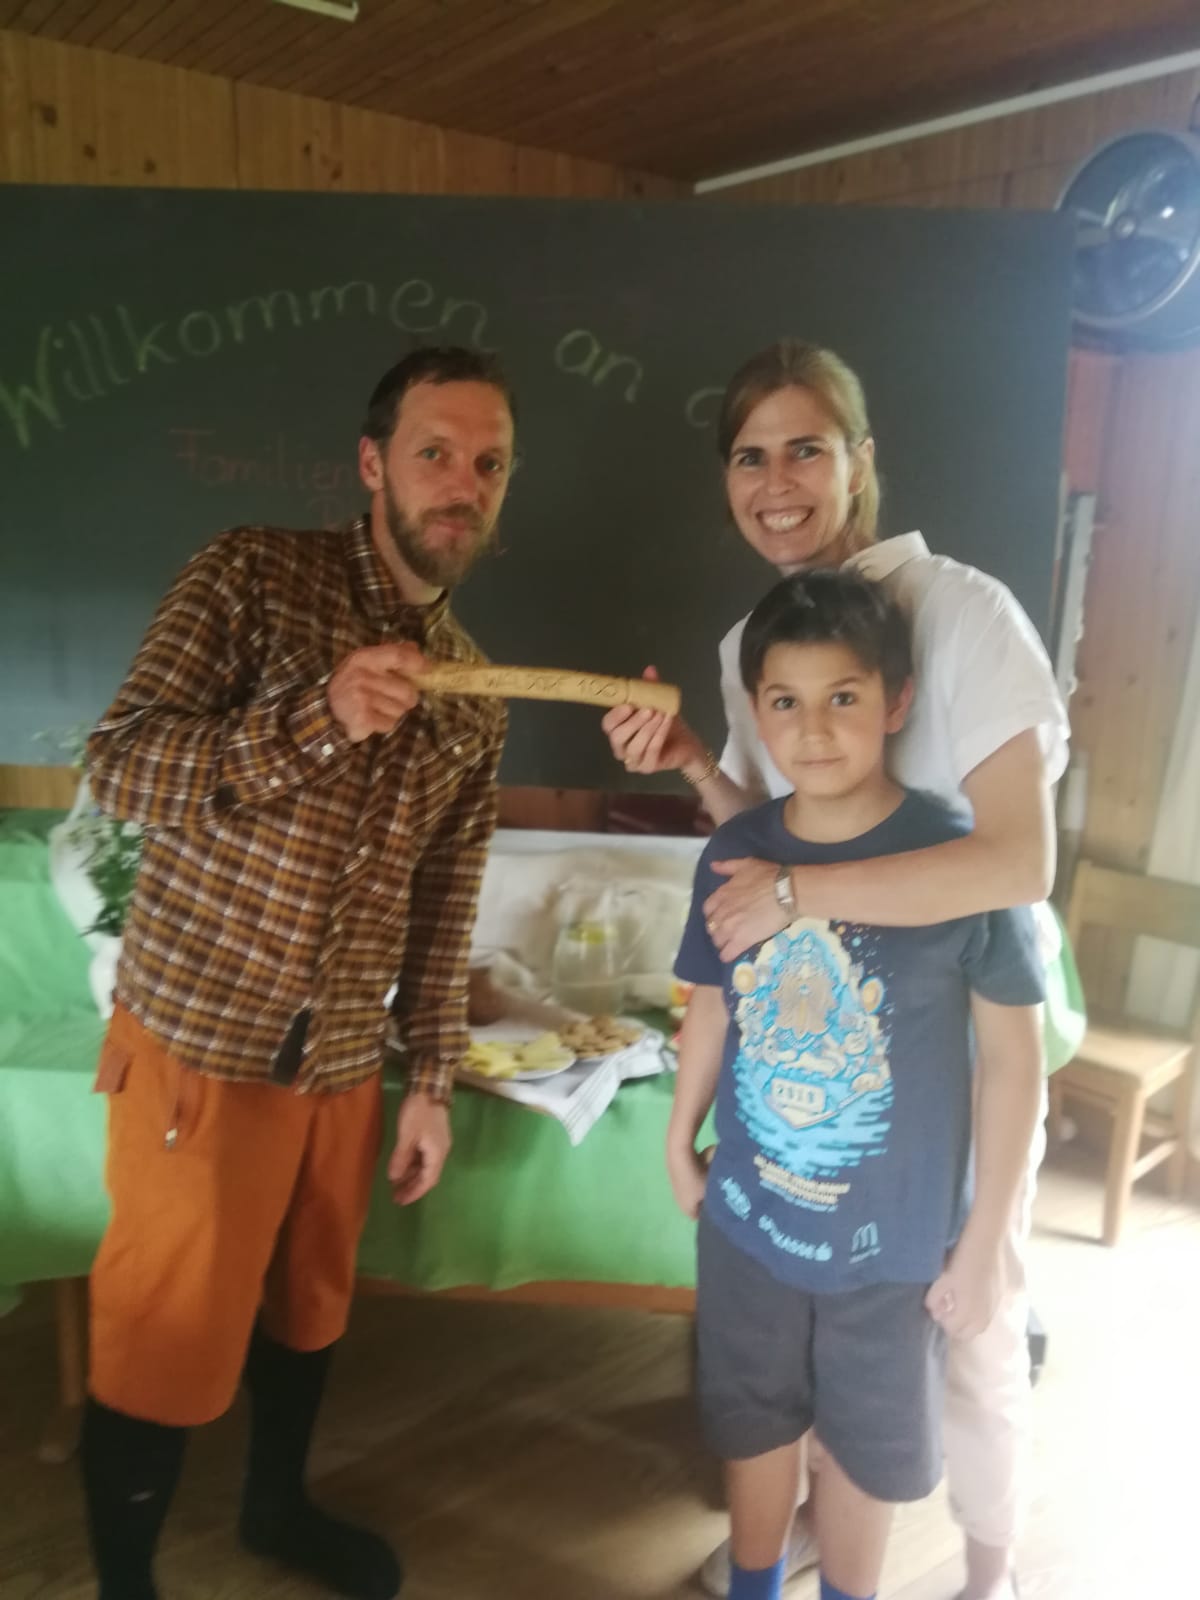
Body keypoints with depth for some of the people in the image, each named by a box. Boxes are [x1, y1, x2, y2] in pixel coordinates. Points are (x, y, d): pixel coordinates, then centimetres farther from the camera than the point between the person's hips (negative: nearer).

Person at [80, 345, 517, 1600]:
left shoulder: (475, 691, 7)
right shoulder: (255, 574, -8)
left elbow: (444, 901, 10)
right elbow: (120, 763, -16)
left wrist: (433, 1078, 8)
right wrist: (315, 720, -31)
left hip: (344, 1063, 5)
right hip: (198, 1045, -5)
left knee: (310, 1304, 22)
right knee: (166, 1340, 8)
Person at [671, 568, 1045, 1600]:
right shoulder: (732, 854, -9)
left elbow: (1013, 1059, -12)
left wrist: (983, 1245, -8)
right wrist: (680, 1146, 12)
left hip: (893, 1234, -2)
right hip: (747, 1216, 3)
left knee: (868, 1443, 21)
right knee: (754, 1422, 24)